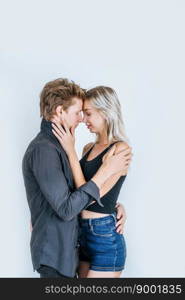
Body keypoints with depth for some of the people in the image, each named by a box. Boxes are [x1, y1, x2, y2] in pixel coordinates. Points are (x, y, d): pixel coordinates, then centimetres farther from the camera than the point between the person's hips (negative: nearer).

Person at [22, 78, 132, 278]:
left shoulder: (56, 145, 10)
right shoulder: (43, 149, -21)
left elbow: (74, 190, 11)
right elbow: (66, 208, -26)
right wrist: (106, 171, -22)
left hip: (65, 249, 10)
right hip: (55, 253, -10)